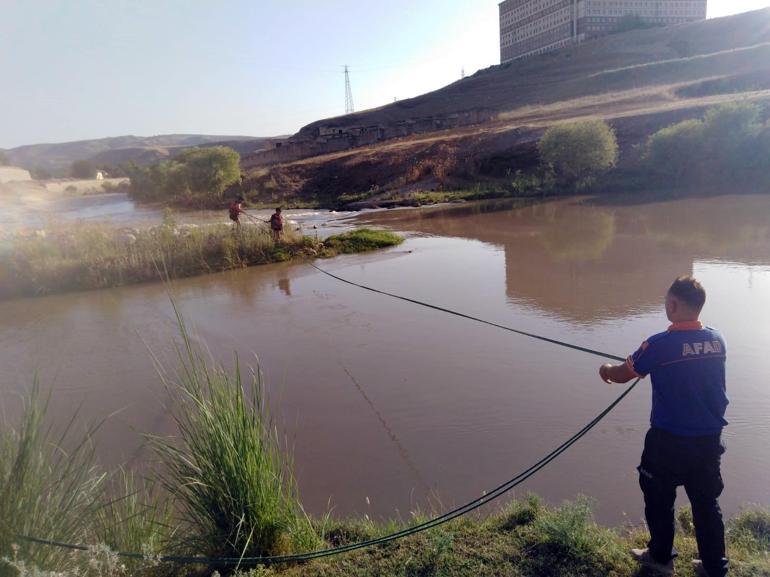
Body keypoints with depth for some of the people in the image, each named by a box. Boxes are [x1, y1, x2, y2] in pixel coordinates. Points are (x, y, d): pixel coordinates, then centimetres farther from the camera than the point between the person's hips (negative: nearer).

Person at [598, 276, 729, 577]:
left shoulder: (660, 345, -20)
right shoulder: (717, 340, -3)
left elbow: (623, 375, -6)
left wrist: (606, 370, 17)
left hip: (669, 439, -5)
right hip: (709, 438, 5)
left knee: (659, 498, 16)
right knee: (706, 502, 17)